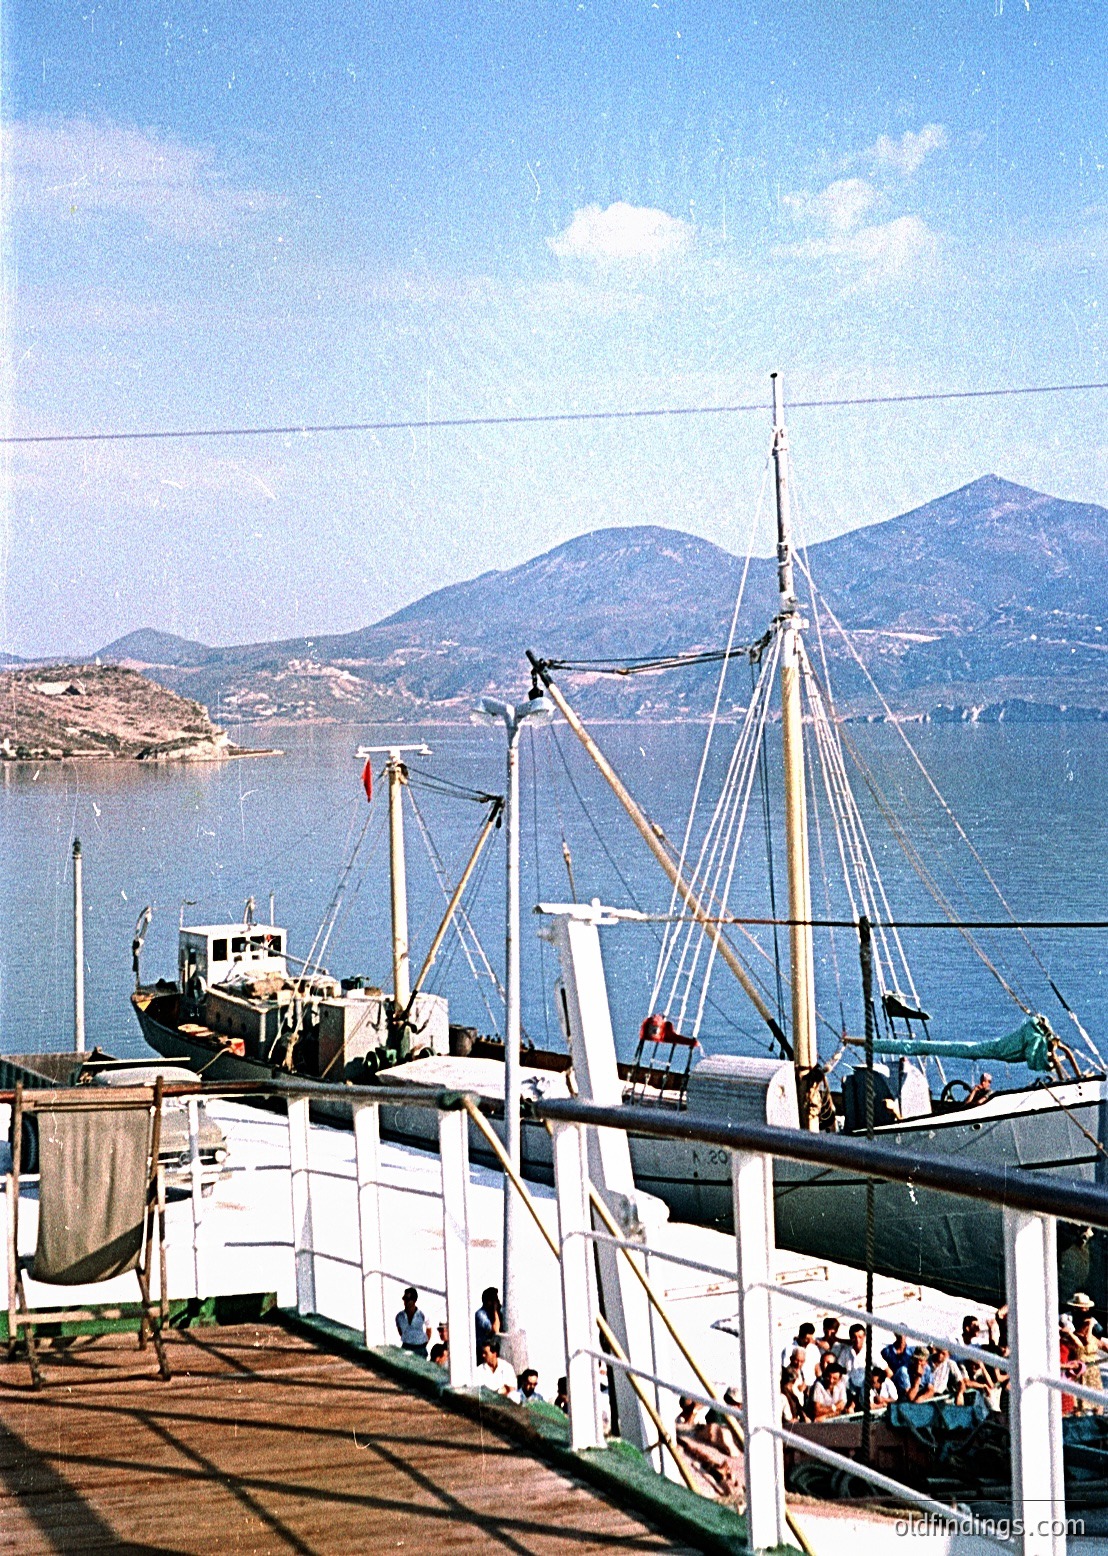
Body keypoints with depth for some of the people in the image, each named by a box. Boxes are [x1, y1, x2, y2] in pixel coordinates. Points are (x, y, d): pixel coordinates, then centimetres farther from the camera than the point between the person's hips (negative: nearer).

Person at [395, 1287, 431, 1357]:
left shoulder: (422, 1315, -9)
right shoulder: (399, 1316, -1)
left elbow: (428, 1330, 7)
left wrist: (424, 1344, 7)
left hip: (420, 1349, -2)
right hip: (406, 1349, 2)